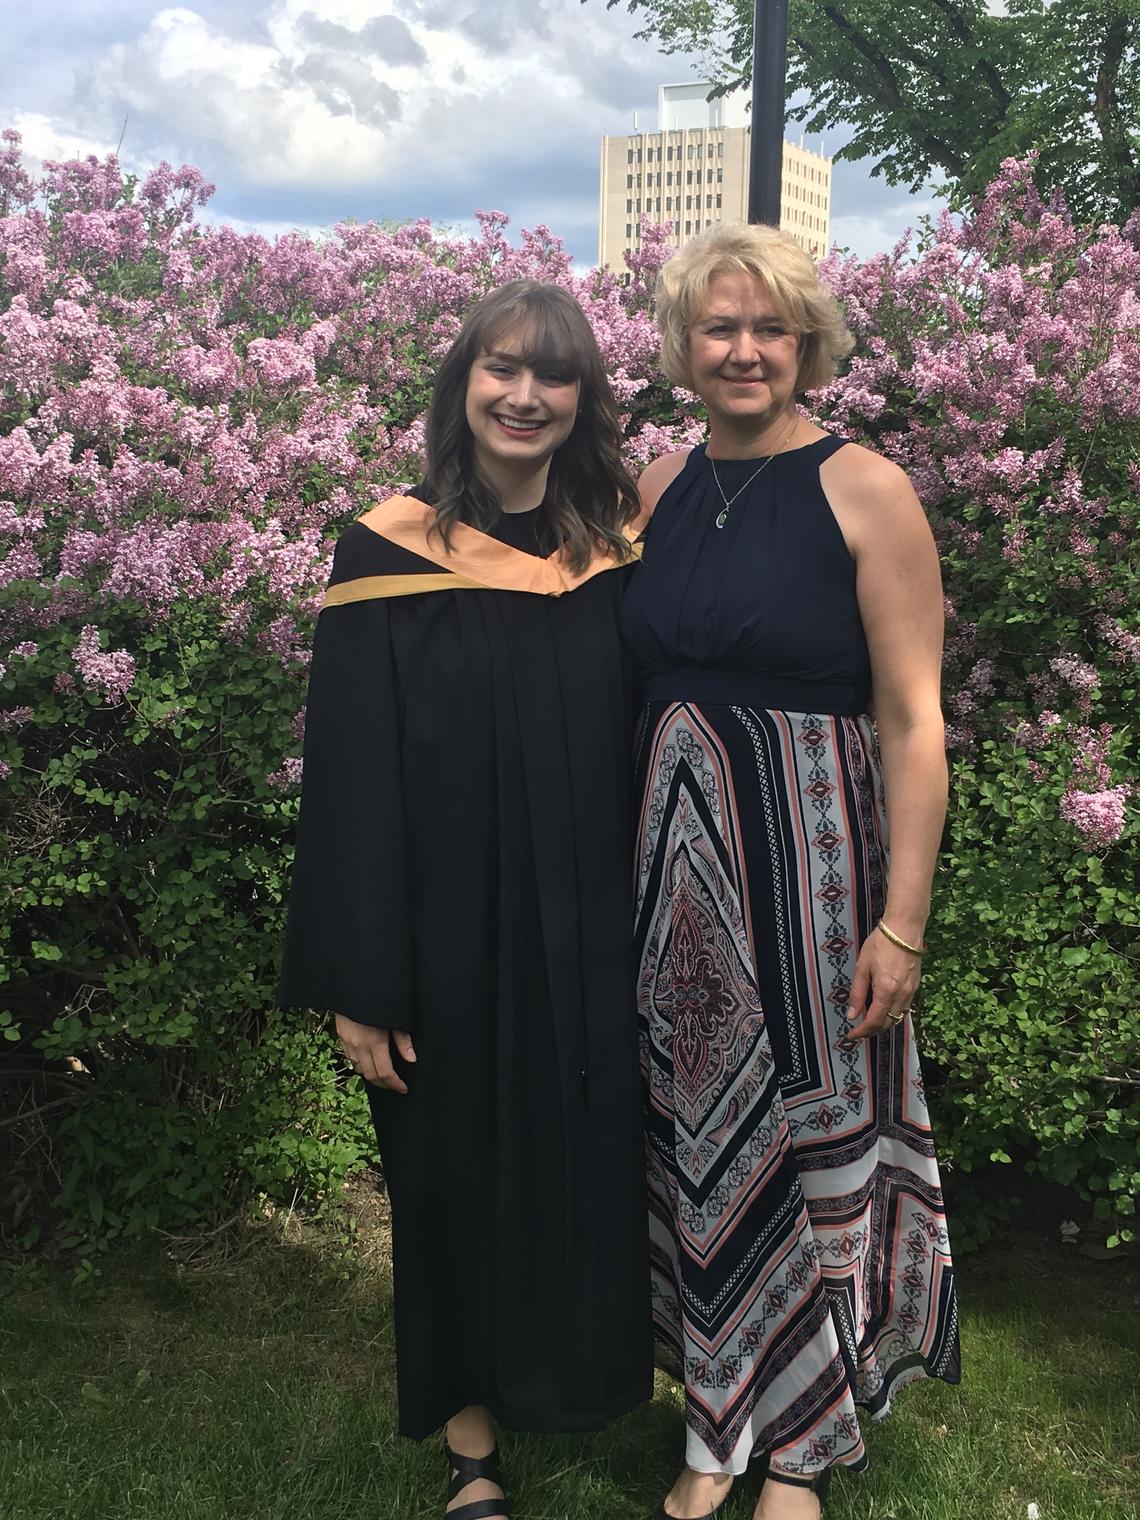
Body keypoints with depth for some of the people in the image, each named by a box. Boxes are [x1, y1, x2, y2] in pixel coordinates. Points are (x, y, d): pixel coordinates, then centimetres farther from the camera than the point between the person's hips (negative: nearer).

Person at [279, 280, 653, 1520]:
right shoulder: (389, 557, -9)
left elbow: (647, 750, 7)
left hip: (592, 942, 3)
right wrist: (358, 986, -12)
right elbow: (350, 780, -10)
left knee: (588, 1166, 15)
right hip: (452, 943, -3)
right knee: (460, 1175, 11)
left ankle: (578, 1382, 41)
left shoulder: (620, 546, 2)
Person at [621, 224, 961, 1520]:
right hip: (674, 854, 5)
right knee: (696, 1133, 12)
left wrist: (901, 922, -14)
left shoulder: (864, 490, -8)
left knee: (812, 1131, 6)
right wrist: (627, 859, 7)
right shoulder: (663, 486, 7)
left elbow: (913, 719, -10)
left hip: (809, 853, -4)